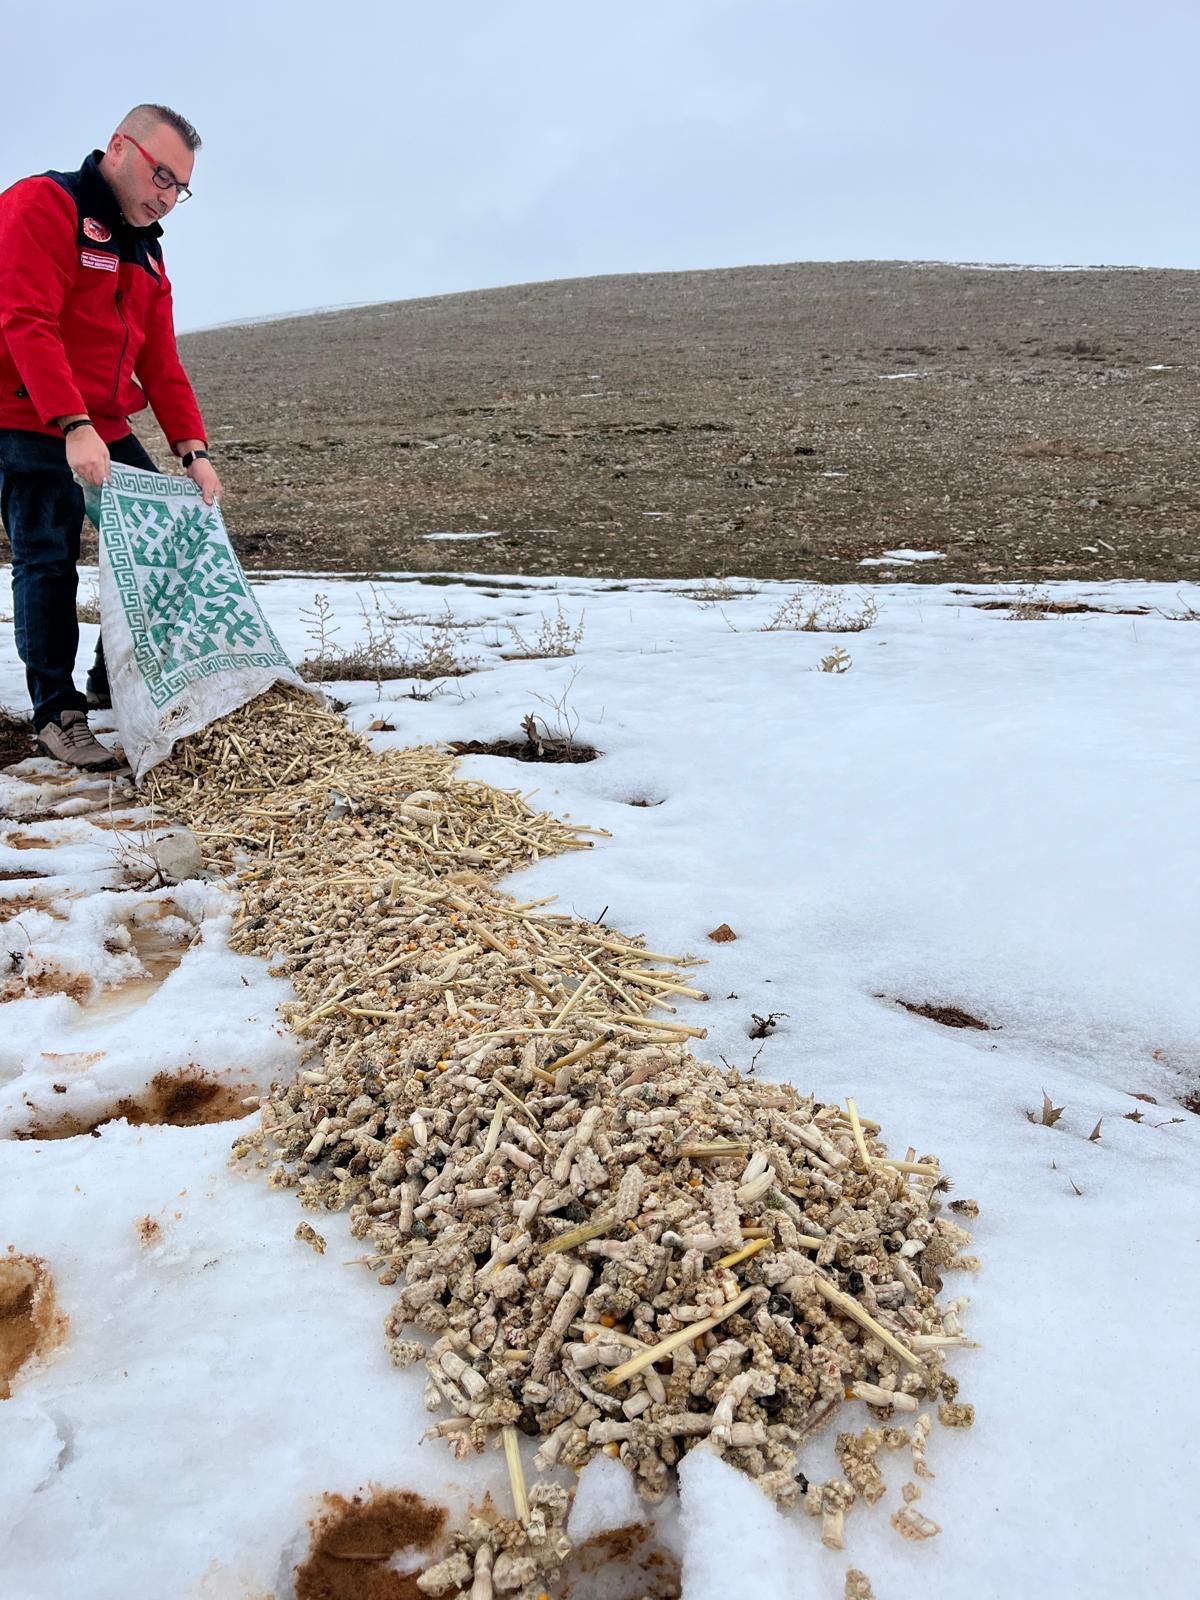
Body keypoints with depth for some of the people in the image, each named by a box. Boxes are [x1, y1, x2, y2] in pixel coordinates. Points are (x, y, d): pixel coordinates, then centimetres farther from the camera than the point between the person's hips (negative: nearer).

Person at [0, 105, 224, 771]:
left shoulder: (146, 248, 15)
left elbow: (161, 361, 10)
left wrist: (194, 450, -1)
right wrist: (74, 426, -32)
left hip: (108, 430, 8)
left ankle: (116, 680, 17)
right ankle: (58, 712, 2)